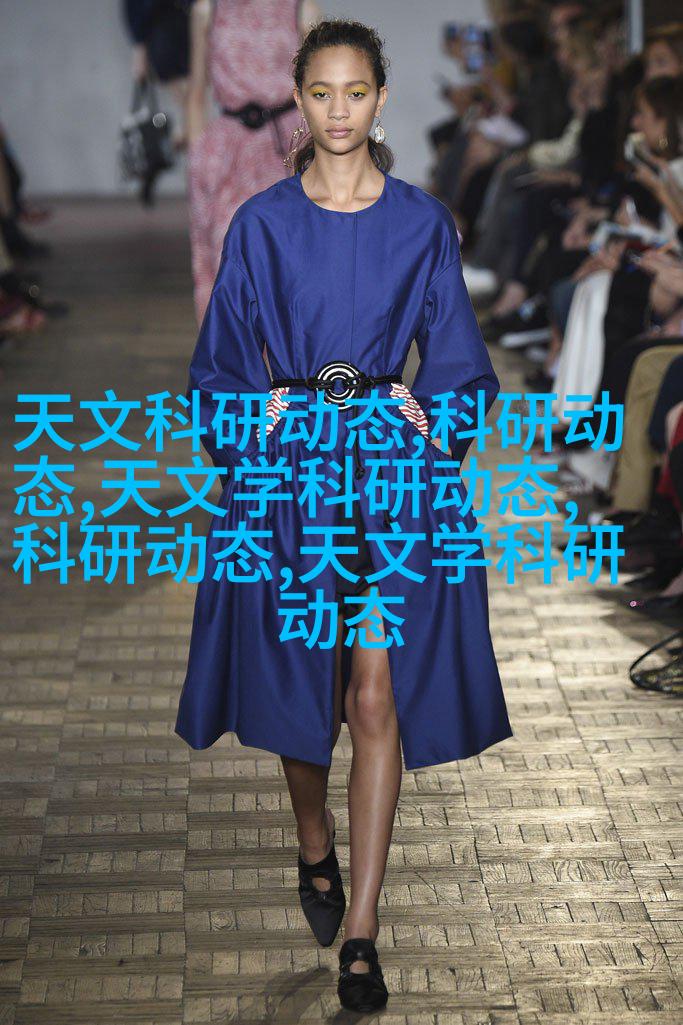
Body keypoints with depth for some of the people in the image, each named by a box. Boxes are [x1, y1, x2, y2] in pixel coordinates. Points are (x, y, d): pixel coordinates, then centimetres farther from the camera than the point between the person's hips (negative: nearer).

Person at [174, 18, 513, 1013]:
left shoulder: (423, 221, 4)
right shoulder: (262, 223, 4)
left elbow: (456, 359, 8)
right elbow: (223, 364, 8)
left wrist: (421, 408, -9)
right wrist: (265, 411, -8)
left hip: (397, 473, -1)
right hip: (290, 469, 1)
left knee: (376, 698, -6)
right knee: (296, 688, 9)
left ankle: (360, 930, 1)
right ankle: (316, 850, 38)